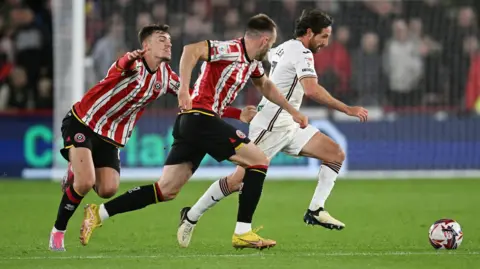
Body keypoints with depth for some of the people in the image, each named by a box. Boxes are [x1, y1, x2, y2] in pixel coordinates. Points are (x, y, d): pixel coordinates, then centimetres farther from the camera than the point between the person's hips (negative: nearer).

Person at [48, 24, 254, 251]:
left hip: (111, 137, 6)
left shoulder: (165, 76, 0)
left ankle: (77, 175, 25)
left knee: (108, 190, -10)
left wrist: (237, 114, -1)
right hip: (82, 123, -6)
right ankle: (58, 231, 1)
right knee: (84, 183, -22)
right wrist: (128, 60, -73)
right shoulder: (134, 64, -21)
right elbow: (120, 67, -47)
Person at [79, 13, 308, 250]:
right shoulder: (230, 50, -11)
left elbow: (266, 86, 37)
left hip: (190, 123, 9)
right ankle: (243, 233, -6)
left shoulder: (252, 62, 18)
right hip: (202, 118, -9)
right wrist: (184, 89, -32)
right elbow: (191, 50, -24)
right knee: (259, 161, -4)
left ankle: (98, 213, 2)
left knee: (166, 191, 5)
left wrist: (292, 111, 37)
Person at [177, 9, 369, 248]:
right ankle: (191, 217, 9)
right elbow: (312, 90, -32)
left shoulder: (284, 48, 11)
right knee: (239, 180, -7)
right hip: (270, 127, -10)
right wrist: (348, 109, -31)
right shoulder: (301, 53, -17)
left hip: (289, 126, 10)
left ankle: (315, 211, -3)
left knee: (336, 154, -2)